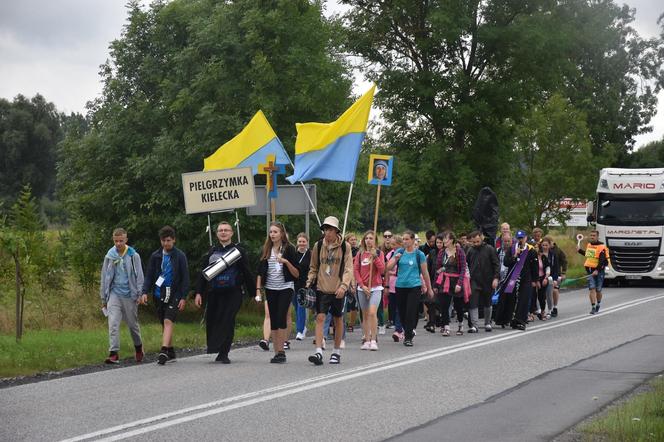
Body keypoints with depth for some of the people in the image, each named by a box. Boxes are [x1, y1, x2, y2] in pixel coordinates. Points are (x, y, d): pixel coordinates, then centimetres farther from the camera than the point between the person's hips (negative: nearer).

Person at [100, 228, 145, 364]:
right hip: (114, 293, 1)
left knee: (133, 323, 12)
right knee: (113, 324, -11)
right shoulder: (109, 256, 5)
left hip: (129, 295, -1)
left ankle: (138, 347, 34)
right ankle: (114, 353, -13)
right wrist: (103, 298, 11)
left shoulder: (133, 256, 0)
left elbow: (139, 276, 2)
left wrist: (139, 294, -5)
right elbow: (105, 278, 11)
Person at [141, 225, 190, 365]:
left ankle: (163, 351, -25)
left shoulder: (180, 256, -2)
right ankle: (171, 353, 20)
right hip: (159, 295, 4)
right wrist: (145, 292, -5)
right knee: (164, 324, 10)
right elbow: (149, 276, 9)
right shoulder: (155, 256, 7)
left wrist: (183, 297, -8)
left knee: (168, 322, -17)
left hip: (174, 295, -4)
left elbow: (185, 278, -2)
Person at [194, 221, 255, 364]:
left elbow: (247, 274, 4)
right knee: (212, 323, 1)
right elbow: (203, 274, 14)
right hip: (214, 294, 4)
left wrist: (254, 292, 2)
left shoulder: (238, 251, 5)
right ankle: (213, 349, 17)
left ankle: (223, 353, -9)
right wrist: (199, 293, 6)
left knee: (227, 322, -12)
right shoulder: (211, 252, 14)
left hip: (232, 293, -3)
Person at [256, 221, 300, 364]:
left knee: (281, 318, -16)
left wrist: (286, 262, -17)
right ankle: (277, 352, 8)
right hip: (270, 289, 4)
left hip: (285, 288, -4)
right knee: (273, 321, 3)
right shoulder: (266, 250, 8)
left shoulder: (289, 249, -2)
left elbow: (297, 274, -3)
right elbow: (260, 272, 10)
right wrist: (258, 289, 1)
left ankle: (281, 351, -12)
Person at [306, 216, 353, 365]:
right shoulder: (318, 245, 4)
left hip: (338, 290, -1)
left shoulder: (345, 246, -2)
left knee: (338, 319, 10)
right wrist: (309, 282, 1)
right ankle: (319, 352, -15)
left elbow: (349, 269, -6)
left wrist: (343, 286, -17)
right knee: (320, 318, -11)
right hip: (322, 288, 1)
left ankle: (336, 352, 22)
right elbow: (313, 267, 14)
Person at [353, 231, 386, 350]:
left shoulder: (379, 253, 2)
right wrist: (362, 285, -6)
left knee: (372, 312, -18)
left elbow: (382, 270, -7)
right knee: (365, 315, 6)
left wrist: (375, 257, -15)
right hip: (362, 288, 3)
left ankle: (374, 340, -13)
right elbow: (355, 270, 3)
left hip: (376, 287, -3)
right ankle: (367, 340, 13)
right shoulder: (360, 254, 7)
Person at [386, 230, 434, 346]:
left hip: (414, 286, -3)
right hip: (400, 286, 3)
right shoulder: (399, 252, 7)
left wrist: (429, 289, 10)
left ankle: (408, 338, -3)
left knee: (411, 312, -10)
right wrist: (395, 259, -14)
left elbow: (425, 272, 6)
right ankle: (409, 331, 31)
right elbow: (389, 267, 4)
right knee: (402, 312, 9)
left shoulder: (419, 254, 0)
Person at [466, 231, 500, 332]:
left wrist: (496, 278, -13)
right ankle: (474, 325, -9)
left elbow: (496, 265, -4)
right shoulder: (470, 251, 4)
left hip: (487, 281, -1)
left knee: (487, 304, 13)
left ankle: (487, 323, 27)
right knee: (473, 304, -9)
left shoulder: (490, 249, -3)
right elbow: (466, 265, 11)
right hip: (474, 282, 1)